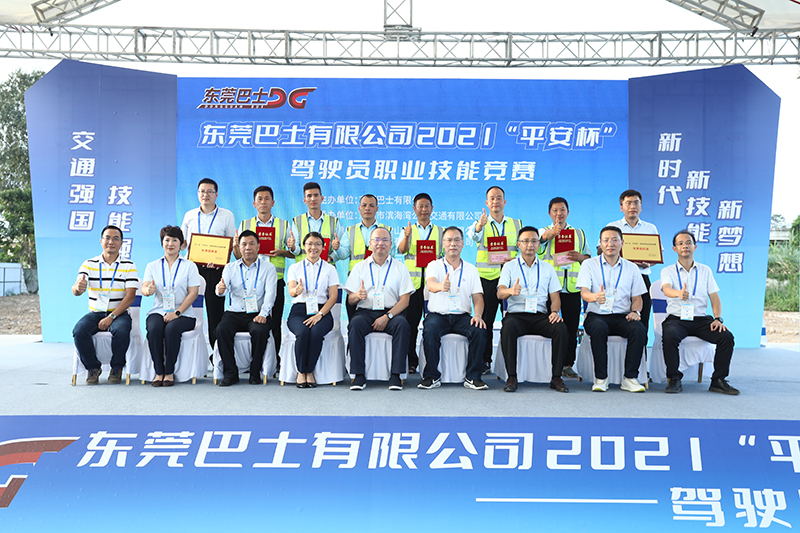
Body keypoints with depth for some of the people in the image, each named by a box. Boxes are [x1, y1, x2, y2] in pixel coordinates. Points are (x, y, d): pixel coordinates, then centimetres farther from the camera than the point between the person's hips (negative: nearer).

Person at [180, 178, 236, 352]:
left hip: (215, 268, -2)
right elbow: (183, 243, 18)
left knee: (215, 308, -3)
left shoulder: (226, 216, 6)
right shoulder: (189, 215, 14)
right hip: (192, 266, 2)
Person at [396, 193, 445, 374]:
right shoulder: (409, 230, 12)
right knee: (410, 322, -3)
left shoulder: (440, 231, 16)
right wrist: (406, 236, -26)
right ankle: (411, 362, 4)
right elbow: (401, 250, -6)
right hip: (412, 282, -1)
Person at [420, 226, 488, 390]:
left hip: (462, 316, 2)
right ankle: (432, 376, -19)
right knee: (430, 330, -33)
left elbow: (478, 297, 7)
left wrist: (478, 315, -15)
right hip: (438, 314, -2)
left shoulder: (471, 270, 14)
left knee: (479, 331, -27)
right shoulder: (435, 266, 5)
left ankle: (473, 377, -16)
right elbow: (430, 284, -17)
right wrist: (440, 286, -43)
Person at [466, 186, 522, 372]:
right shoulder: (481, 223, 7)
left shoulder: (516, 224, 14)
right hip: (486, 277, -1)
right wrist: (479, 225, -39)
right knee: (486, 319, -3)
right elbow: (473, 235, -17)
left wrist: (514, 259, -10)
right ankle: (485, 361, 3)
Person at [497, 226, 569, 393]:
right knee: (508, 328, -36)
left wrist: (555, 312, -9)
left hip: (540, 316, 2)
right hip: (516, 315, -2)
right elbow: (500, 293, -4)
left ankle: (556, 377, -20)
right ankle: (512, 377, -27)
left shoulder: (547, 268, 18)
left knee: (561, 328, -28)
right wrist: (511, 291, -29)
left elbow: (555, 297, 14)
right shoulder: (509, 266, 11)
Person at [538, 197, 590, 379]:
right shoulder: (545, 231, 8)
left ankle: (567, 364, 12)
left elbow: (588, 257, 20)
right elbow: (542, 237, -18)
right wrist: (551, 233, -42)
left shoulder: (579, 233, 18)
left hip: (572, 288, 3)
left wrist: (580, 257, -4)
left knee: (571, 327, 3)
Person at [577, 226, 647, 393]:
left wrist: (635, 311, -10)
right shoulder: (589, 264, 6)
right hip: (597, 315, -2)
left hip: (622, 316, 2)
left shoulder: (631, 268, 14)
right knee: (598, 328, -36)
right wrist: (595, 297, -32)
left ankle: (630, 378, -19)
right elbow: (584, 293, -7)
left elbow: (637, 298, 13)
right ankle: (601, 378, -24)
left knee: (638, 329, -30)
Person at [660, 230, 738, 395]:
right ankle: (674, 379, -17)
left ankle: (718, 380, -9)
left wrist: (718, 318, -9)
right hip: (676, 318, -2)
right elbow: (666, 289, -15)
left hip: (701, 319, 3)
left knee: (726, 336, -22)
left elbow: (714, 297, 10)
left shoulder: (705, 270, 16)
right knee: (669, 336, -35)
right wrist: (679, 293, -40)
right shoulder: (668, 271, 7)